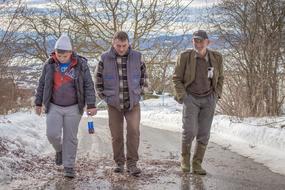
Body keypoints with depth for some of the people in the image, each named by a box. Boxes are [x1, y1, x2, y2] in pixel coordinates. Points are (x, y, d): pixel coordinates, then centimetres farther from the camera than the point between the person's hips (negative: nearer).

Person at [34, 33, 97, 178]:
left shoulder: (81, 64, -11)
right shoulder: (49, 65, -5)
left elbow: (88, 86, -9)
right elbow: (42, 84, 4)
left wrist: (91, 105, -14)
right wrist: (38, 103, 5)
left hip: (73, 108, -1)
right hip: (54, 107, 1)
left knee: (70, 137, 2)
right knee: (52, 134, -9)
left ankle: (69, 166, 14)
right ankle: (59, 149, 23)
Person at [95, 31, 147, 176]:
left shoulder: (137, 57, -3)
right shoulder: (105, 58, -5)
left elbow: (143, 76, 12)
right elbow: (98, 80, 6)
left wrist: (139, 92, 6)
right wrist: (104, 96, 2)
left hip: (133, 103, 0)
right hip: (114, 104, 0)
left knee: (133, 131, -14)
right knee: (116, 135, 5)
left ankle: (132, 163, -4)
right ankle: (119, 163, 21)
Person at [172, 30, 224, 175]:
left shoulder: (216, 57, -6)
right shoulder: (185, 57, -13)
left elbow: (219, 78, 9)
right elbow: (176, 78, -4)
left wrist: (216, 96, 0)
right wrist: (182, 97, -12)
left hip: (208, 100, 2)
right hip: (191, 99, -2)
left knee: (203, 133, -2)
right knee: (190, 131, -15)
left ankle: (196, 164, 10)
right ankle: (185, 157, 11)